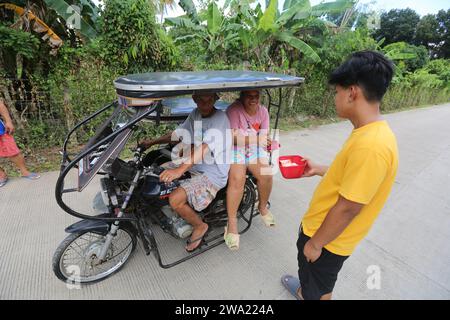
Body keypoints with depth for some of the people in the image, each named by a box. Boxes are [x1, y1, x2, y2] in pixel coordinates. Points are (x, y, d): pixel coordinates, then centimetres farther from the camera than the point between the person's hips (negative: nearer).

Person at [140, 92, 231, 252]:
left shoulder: (220, 118, -20)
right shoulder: (195, 114, 4)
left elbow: (205, 148, -34)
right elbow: (179, 133, 15)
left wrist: (180, 170, -44)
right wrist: (152, 142, 8)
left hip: (213, 174, -8)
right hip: (191, 163, 8)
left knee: (175, 199, -23)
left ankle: (200, 226, 5)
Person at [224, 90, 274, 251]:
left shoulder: (263, 111, 7)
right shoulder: (234, 109, -10)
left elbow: (265, 135, 8)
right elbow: (233, 137, -18)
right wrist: (257, 137, -21)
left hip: (255, 149, 5)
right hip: (236, 149, -4)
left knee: (266, 175, -21)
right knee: (237, 179, -30)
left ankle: (263, 207, 8)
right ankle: (232, 223, -19)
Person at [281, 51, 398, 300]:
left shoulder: (371, 145, -34)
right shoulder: (371, 132, -2)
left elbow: (347, 208, -28)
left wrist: (315, 243, -17)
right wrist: (319, 170, 11)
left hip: (328, 238, -9)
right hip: (322, 226, 9)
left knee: (318, 287, 21)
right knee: (315, 276, 34)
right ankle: (305, 292, 61)